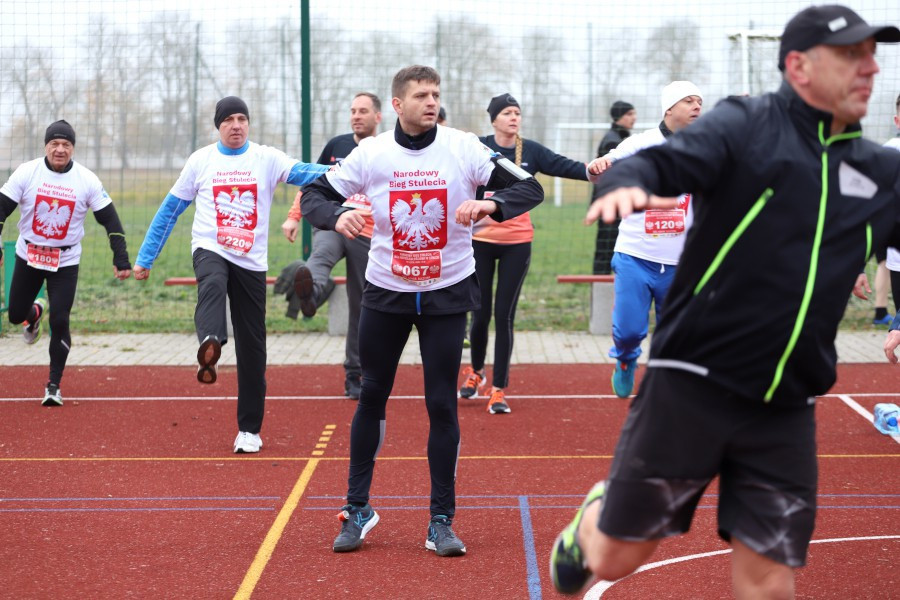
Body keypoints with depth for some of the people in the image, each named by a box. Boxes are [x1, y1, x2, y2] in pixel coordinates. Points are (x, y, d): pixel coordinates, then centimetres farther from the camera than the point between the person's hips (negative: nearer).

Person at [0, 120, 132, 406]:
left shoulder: (87, 179, -10)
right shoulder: (27, 172, -11)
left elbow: (109, 219, -4)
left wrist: (121, 259, -9)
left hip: (65, 262, -1)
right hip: (28, 255, 1)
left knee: (59, 322, -10)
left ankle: (54, 386, 5)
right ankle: (35, 313, 49)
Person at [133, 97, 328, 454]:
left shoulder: (266, 159, 3)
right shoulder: (201, 160, 6)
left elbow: (302, 173, -15)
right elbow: (170, 209, 10)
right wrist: (145, 257, 6)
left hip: (251, 261, 1)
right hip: (210, 249, -1)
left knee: (252, 347, 3)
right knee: (212, 284, -38)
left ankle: (249, 428, 13)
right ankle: (210, 347, -65)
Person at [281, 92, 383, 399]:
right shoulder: (336, 146, 10)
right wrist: (293, 217, 10)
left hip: (367, 237, 0)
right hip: (330, 225, 1)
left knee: (361, 309, 3)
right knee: (320, 257, -36)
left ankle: (353, 376, 13)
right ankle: (309, 293, -70)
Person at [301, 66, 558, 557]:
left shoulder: (464, 148, -9)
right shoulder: (370, 153, -6)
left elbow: (530, 189, -11)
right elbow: (314, 196, -1)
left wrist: (490, 204, -31)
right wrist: (337, 217, -24)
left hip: (447, 293, -1)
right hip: (385, 292, 1)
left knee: (442, 404, -2)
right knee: (371, 397, 8)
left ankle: (442, 521, 8)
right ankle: (358, 509, 22)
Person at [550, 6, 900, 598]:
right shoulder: (746, 126, -5)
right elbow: (664, 160, -20)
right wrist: (628, 182, -42)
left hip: (785, 412, 4)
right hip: (693, 387, -4)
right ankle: (590, 523, 42)